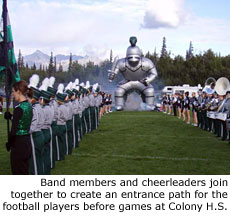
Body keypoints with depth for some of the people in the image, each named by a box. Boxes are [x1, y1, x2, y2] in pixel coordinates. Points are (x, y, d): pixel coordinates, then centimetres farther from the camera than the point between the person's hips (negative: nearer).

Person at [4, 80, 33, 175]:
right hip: (27, 141, 9)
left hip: (19, 144, -9)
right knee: (25, 172, 18)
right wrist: (11, 116, 7)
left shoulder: (19, 108, -19)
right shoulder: (29, 106, 7)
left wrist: (9, 144, -6)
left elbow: (13, 131, -20)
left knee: (18, 174, 2)